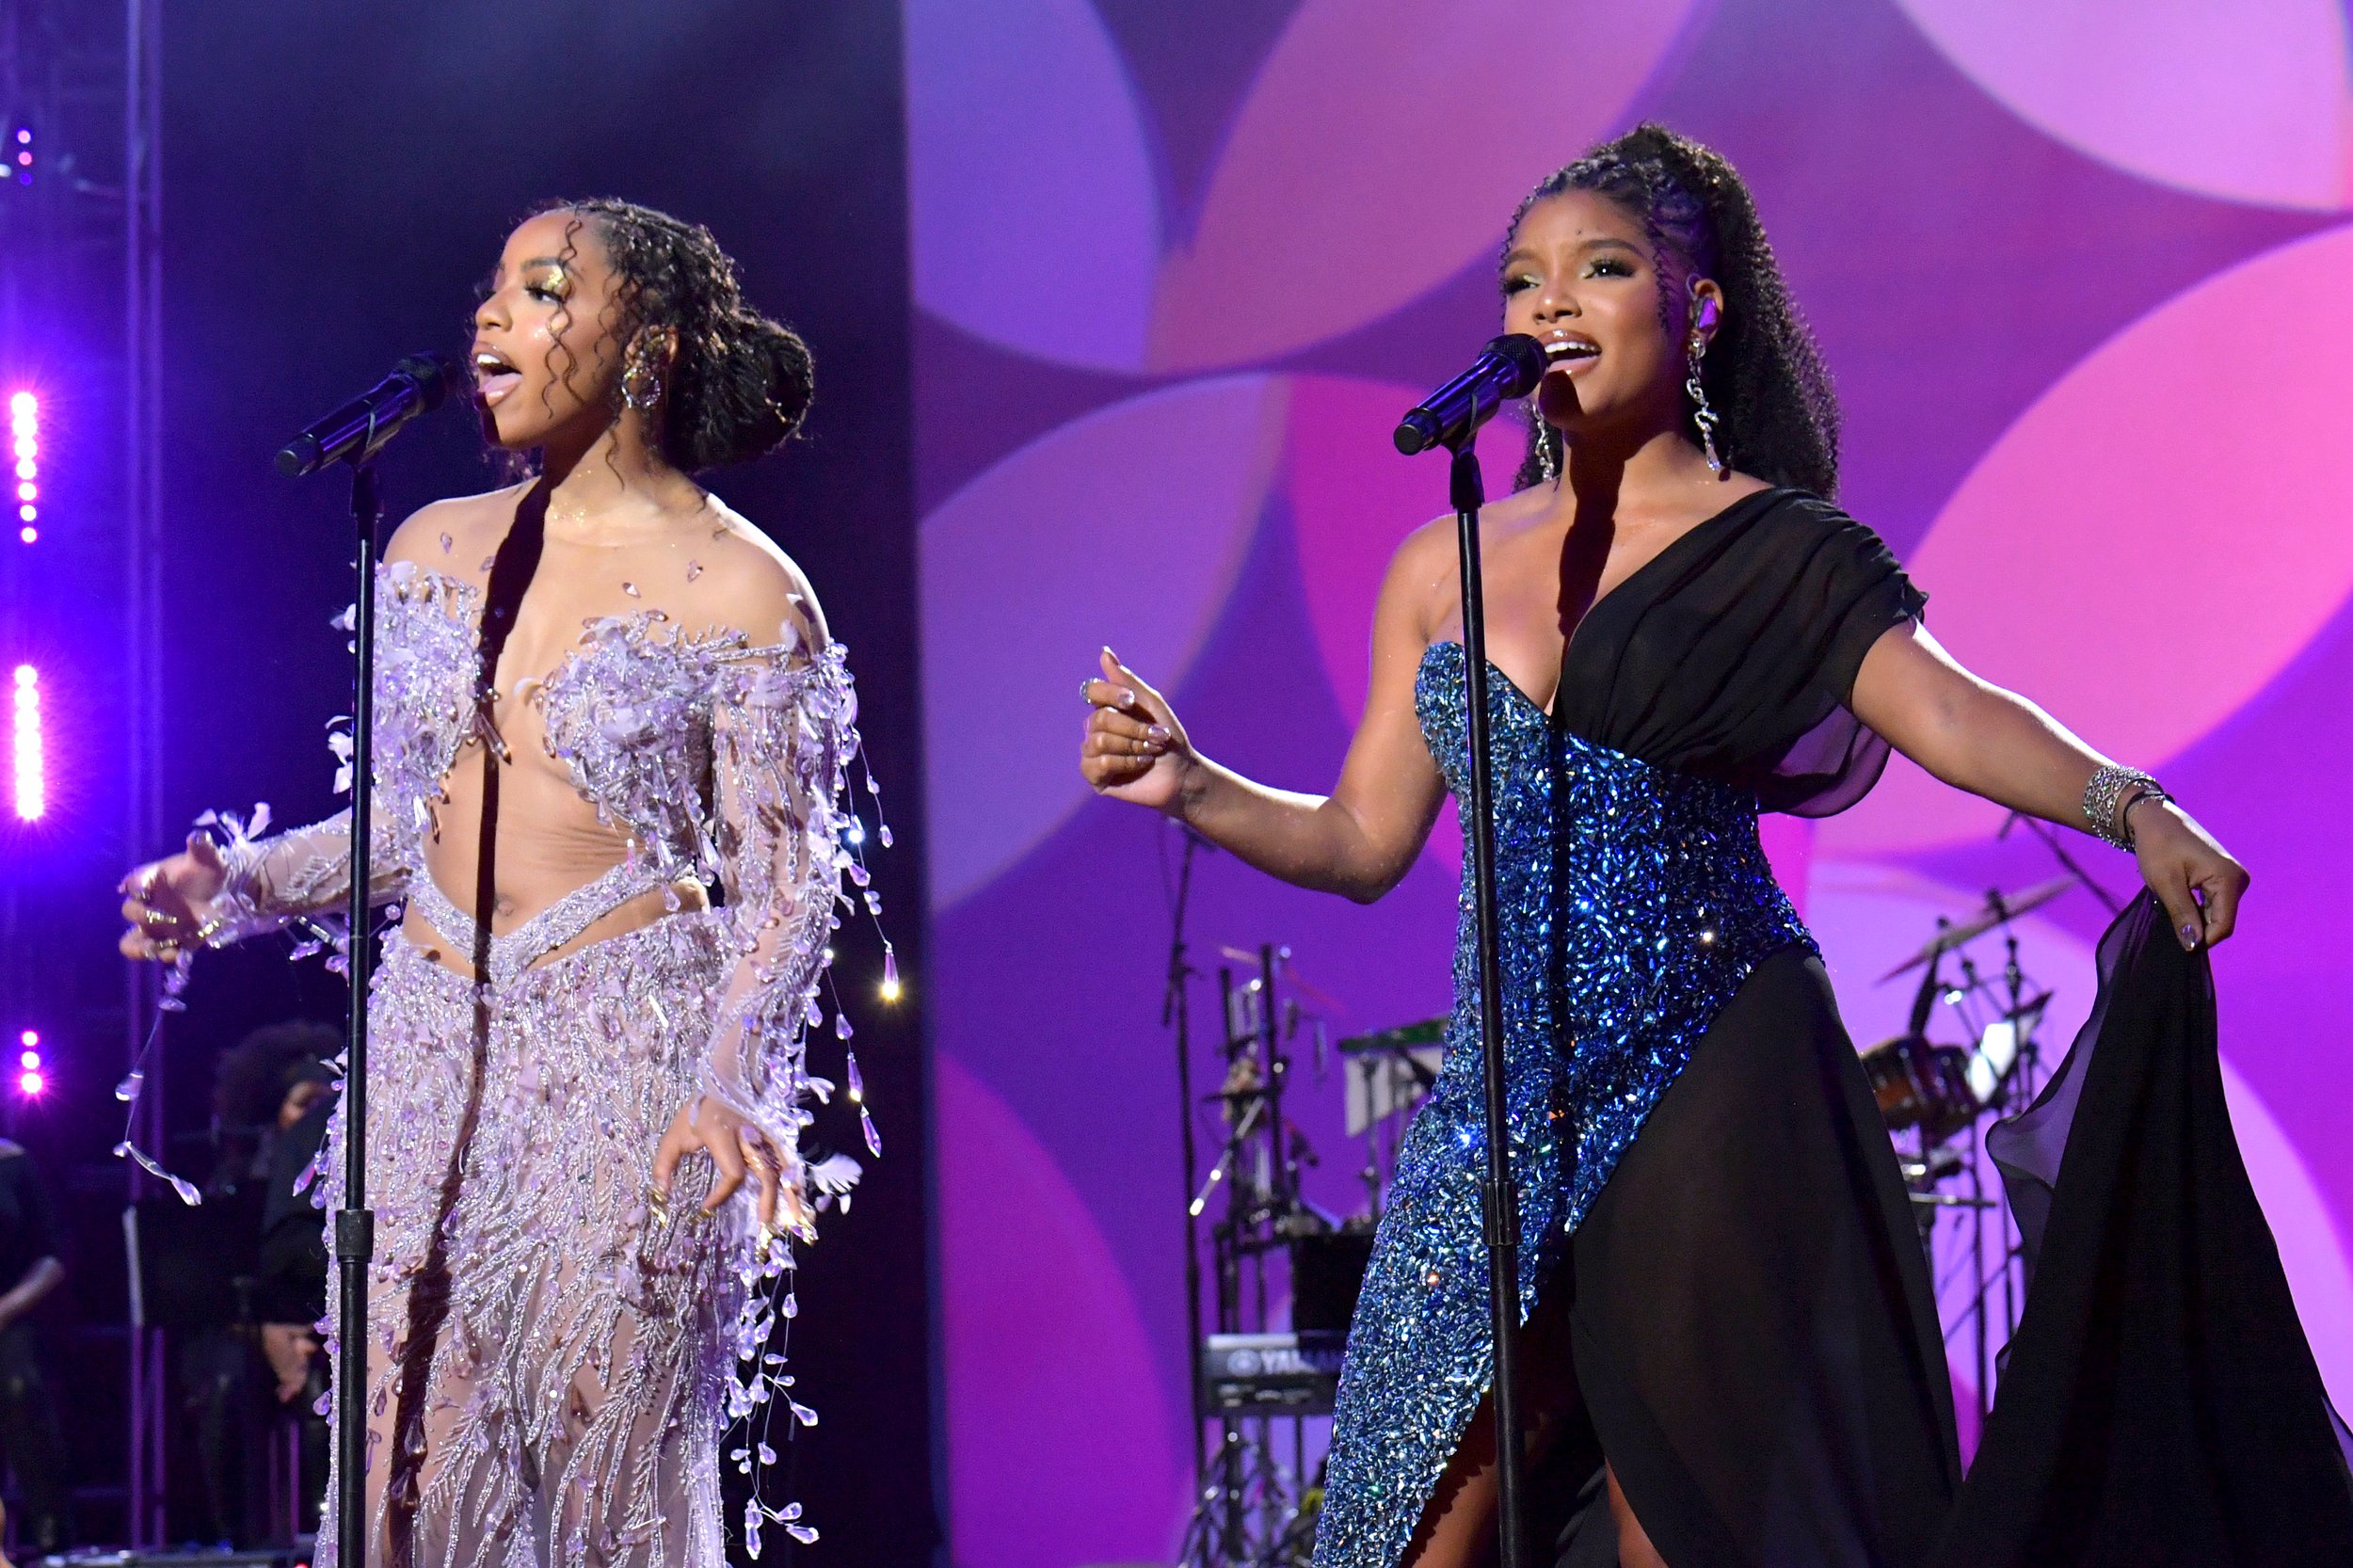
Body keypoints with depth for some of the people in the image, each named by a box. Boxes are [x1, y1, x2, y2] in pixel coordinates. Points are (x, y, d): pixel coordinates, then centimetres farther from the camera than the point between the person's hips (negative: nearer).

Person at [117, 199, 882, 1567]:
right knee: (415, 1450, 3)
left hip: (632, 1053, -5)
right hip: (432, 1042, 5)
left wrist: (734, 1084, -21)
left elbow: (783, 886, -6)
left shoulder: (738, 591, -5)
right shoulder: (435, 550, 11)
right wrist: (246, 885, 3)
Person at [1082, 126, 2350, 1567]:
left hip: (1705, 1088, -4)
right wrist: (1191, 785, 1)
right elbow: (1365, 841, 15)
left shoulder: (1777, 552, 1)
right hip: (1503, 1103, 4)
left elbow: (1945, 712, -14)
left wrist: (2132, 807, -30)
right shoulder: (1444, 568, 13)